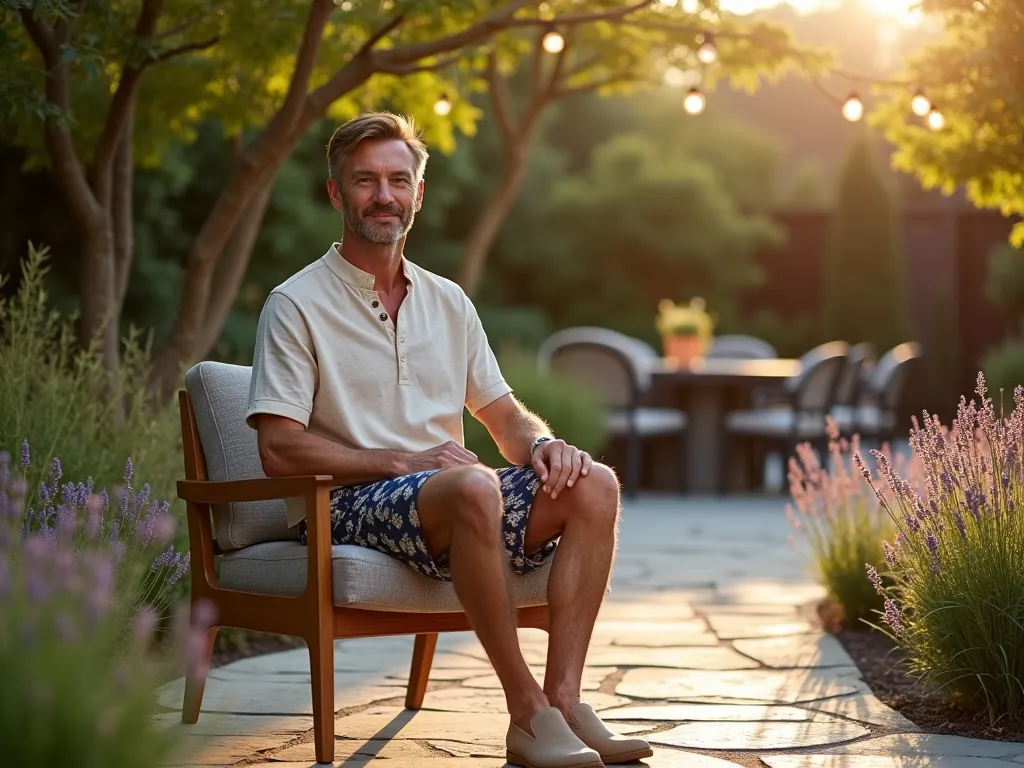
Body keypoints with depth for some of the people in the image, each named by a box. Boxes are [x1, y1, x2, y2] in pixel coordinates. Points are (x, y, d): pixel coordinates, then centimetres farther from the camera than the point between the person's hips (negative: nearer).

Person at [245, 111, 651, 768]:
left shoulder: (448, 302, 18)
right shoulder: (298, 305, -1)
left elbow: (504, 416, 19)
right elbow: (280, 450, -9)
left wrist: (541, 443, -6)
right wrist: (402, 462, -16)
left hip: (446, 499, 6)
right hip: (350, 506, -6)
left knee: (594, 484, -18)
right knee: (472, 487, -37)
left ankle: (564, 698, -25)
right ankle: (527, 712, -29)